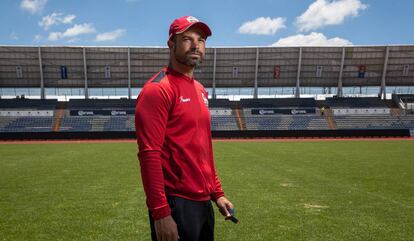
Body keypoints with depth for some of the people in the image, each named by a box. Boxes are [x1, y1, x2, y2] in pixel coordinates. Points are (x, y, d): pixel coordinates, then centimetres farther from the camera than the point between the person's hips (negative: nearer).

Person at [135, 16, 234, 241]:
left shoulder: (200, 90, 11)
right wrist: (160, 212, -20)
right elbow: (149, 154, -20)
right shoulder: (157, 89, -14)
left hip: (204, 201, 8)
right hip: (175, 204, -8)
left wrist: (217, 193, 14)